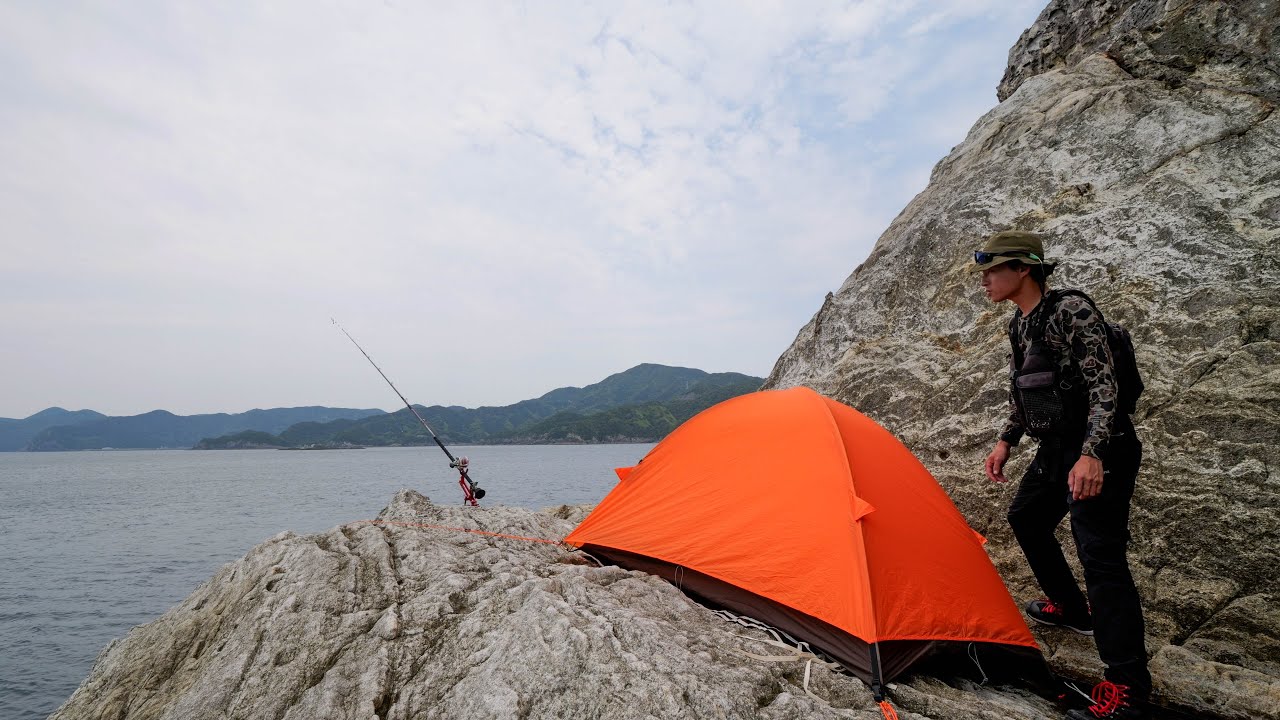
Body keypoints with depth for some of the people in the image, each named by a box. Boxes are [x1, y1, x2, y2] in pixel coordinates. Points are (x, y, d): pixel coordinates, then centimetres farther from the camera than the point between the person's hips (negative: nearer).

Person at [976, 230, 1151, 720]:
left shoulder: (1071, 312, -18)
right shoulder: (1019, 324, 8)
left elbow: (1103, 387, -22)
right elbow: (1021, 394, 17)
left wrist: (1091, 454, -31)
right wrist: (1006, 441, 12)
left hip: (1098, 450, -10)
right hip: (1056, 447, 10)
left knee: (1100, 554, -12)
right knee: (1026, 518, 20)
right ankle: (1070, 608, 40)